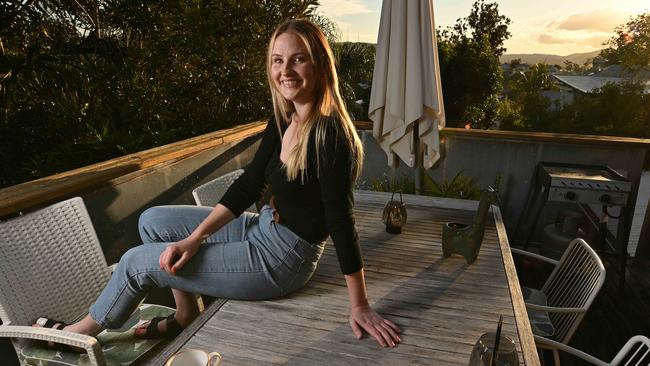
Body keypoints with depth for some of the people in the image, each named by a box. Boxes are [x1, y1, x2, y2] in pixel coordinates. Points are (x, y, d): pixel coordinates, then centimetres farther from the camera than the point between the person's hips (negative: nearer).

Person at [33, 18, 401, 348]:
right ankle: (187, 314, 29)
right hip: (264, 229, 8)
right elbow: (249, 184, 1)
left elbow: (341, 220, -26)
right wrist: (195, 238, -3)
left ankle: (83, 331, 35)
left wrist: (360, 306, -19)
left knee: (137, 262, 3)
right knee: (152, 221, 16)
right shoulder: (282, 120, -1)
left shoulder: (330, 133, -26)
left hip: (283, 258, -8)